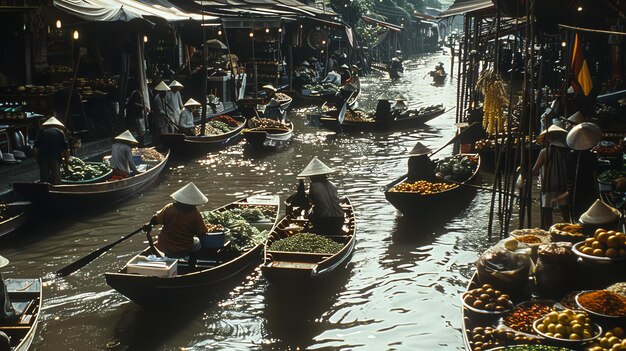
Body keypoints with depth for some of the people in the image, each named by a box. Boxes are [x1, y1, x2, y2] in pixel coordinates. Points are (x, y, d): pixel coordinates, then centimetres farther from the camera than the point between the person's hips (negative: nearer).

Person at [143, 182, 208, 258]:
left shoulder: (169, 208, -11)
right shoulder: (195, 214, -17)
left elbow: (156, 219, -2)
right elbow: (202, 232, -11)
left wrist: (149, 225, 19)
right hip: (184, 251, -2)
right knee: (197, 241, 26)